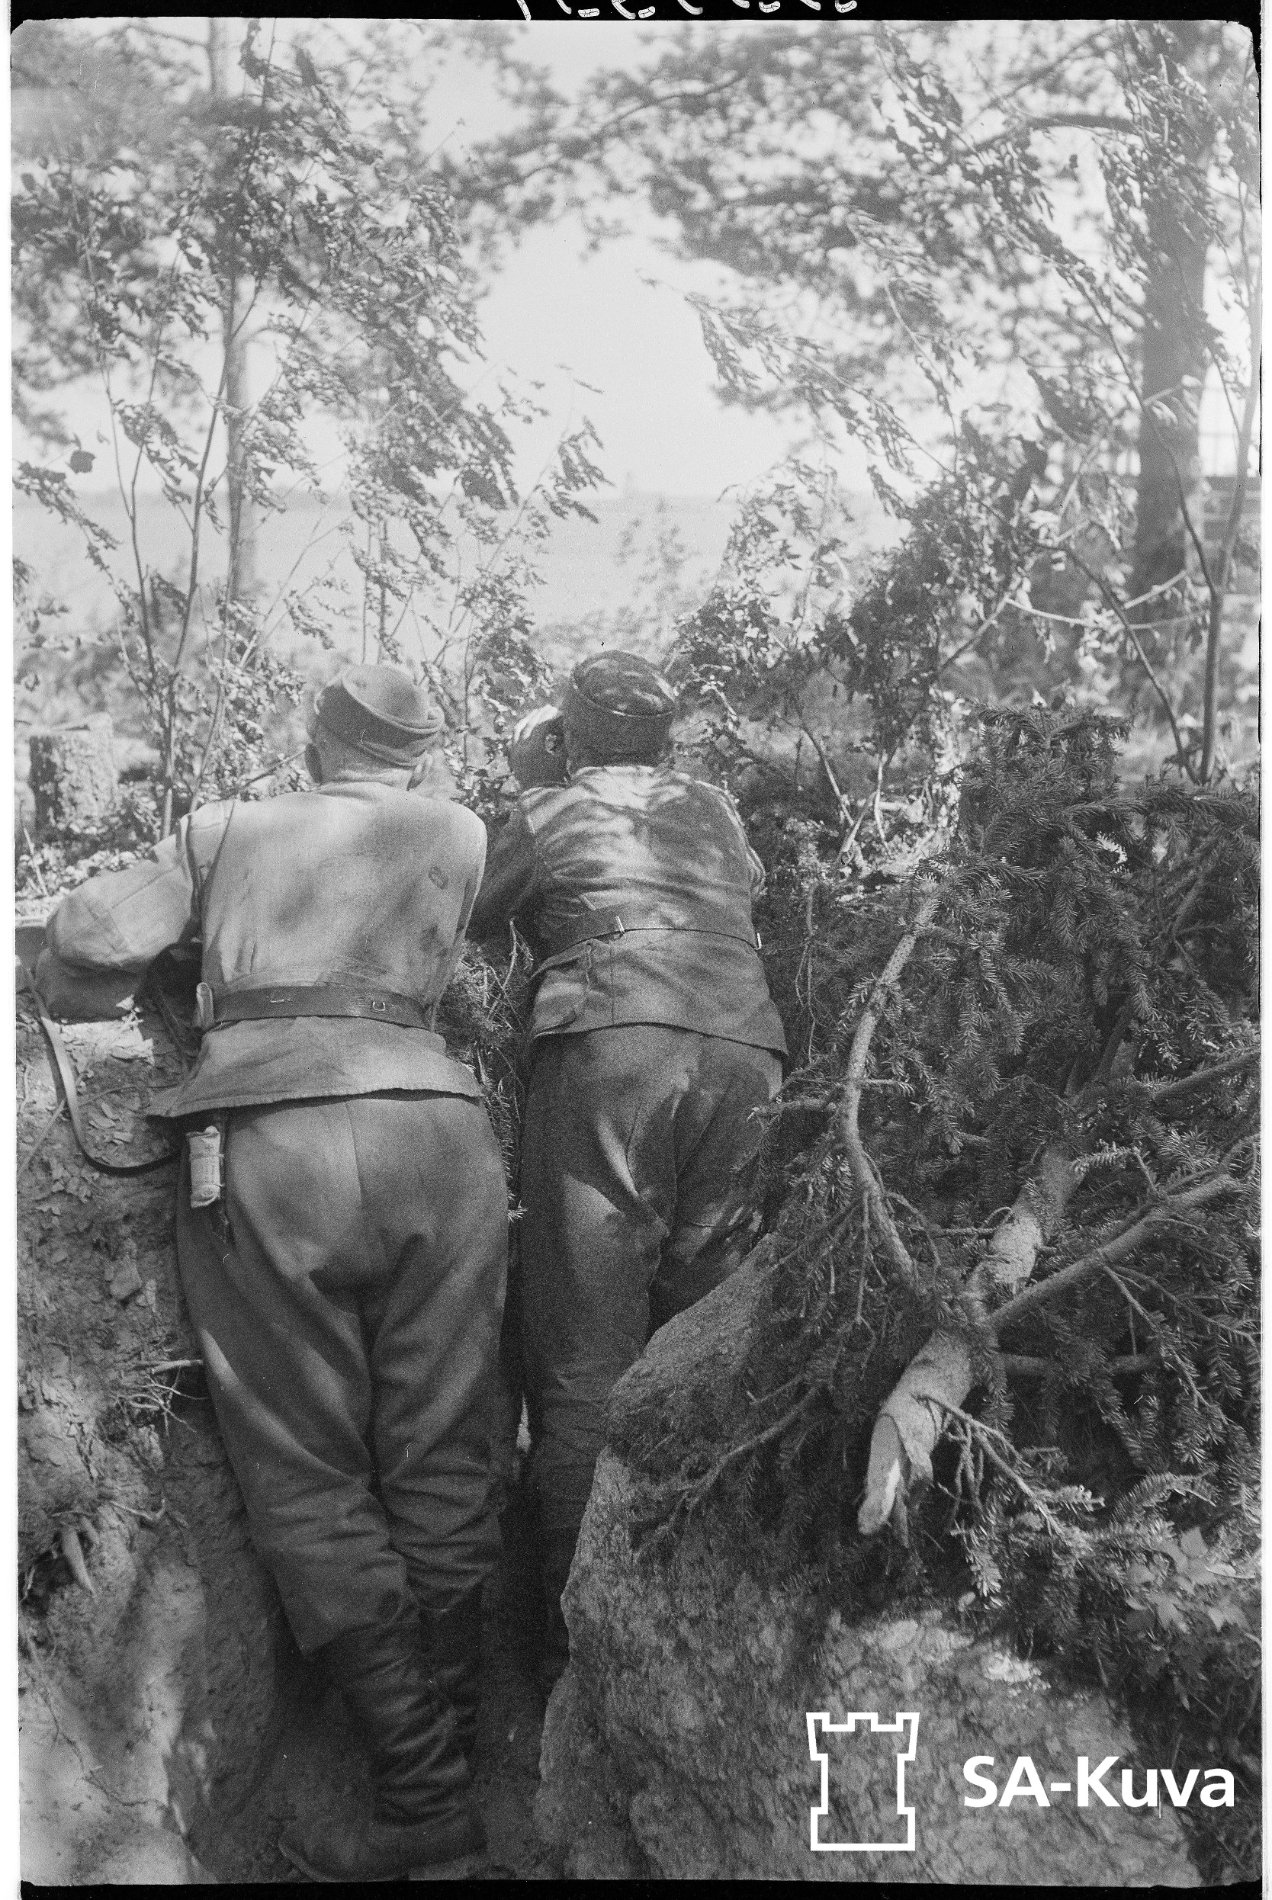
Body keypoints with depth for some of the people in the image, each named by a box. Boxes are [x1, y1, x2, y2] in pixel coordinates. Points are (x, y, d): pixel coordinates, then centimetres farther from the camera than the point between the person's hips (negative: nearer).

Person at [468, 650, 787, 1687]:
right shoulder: (715, 808, 25)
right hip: (746, 1046, 4)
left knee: (585, 1363, -2)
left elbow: (469, 924, 26)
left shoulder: (550, 812, 16)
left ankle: (584, 1635, -3)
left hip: (610, 1043, -3)